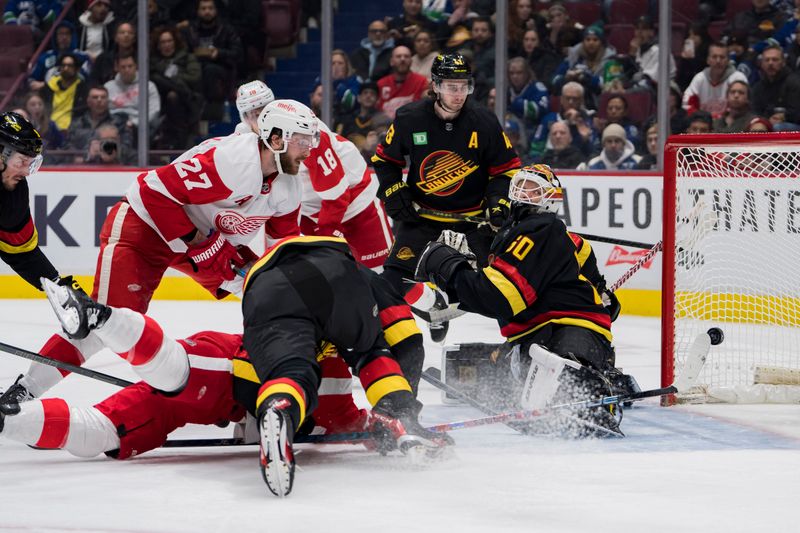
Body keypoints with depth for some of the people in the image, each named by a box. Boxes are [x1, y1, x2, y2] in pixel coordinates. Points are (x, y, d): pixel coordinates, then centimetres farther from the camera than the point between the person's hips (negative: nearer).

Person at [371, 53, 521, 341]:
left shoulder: (483, 122, -14)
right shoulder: (409, 119, -14)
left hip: (473, 211, 0)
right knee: (398, 269, -10)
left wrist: (499, 202, -17)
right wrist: (395, 195, -8)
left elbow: (506, 167, -4)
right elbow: (385, 159, 2)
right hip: (421, 210, 0)